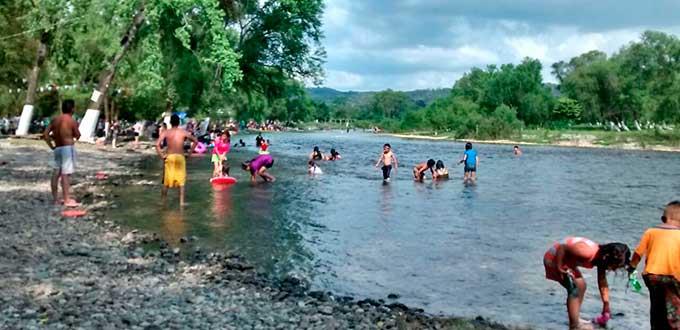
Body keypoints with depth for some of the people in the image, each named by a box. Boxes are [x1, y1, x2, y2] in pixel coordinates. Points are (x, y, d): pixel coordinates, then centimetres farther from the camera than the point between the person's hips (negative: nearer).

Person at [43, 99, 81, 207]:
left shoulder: (55, 120, 8)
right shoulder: (72, 121, -11)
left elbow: (45, 134, 5)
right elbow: (77, 136, -3)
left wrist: (51, 146, 9)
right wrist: (76, 127, 14)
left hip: (57, 149, 7)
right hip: (68, 148, -7)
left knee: (56, 173, 10)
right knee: (66, 174, -7)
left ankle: (55, 198, 16)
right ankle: (67, 200, -4)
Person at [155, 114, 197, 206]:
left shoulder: (166, 132, -2)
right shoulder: (183, 132, 1)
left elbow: (157, 144, -13)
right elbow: (195, 141, 6)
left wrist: (161, 156, -5)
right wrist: (190, 152, 9)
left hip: (169, 157, 0)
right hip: (180, 157, 0)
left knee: (166, 180, 11)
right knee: (181, 181, 6)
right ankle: (181, 201, 5)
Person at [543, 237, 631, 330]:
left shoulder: (602, 257, -5)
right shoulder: (589, 253, -34)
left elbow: (603, 284, 8)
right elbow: (562, 247, -30)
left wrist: (606, 305, 13)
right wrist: (559, 268, -21)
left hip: (566, 259, 10)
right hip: (554, 257, -10)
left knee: (581, 285, 16)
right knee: (574, 289, -15)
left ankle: (575, 320, 26)